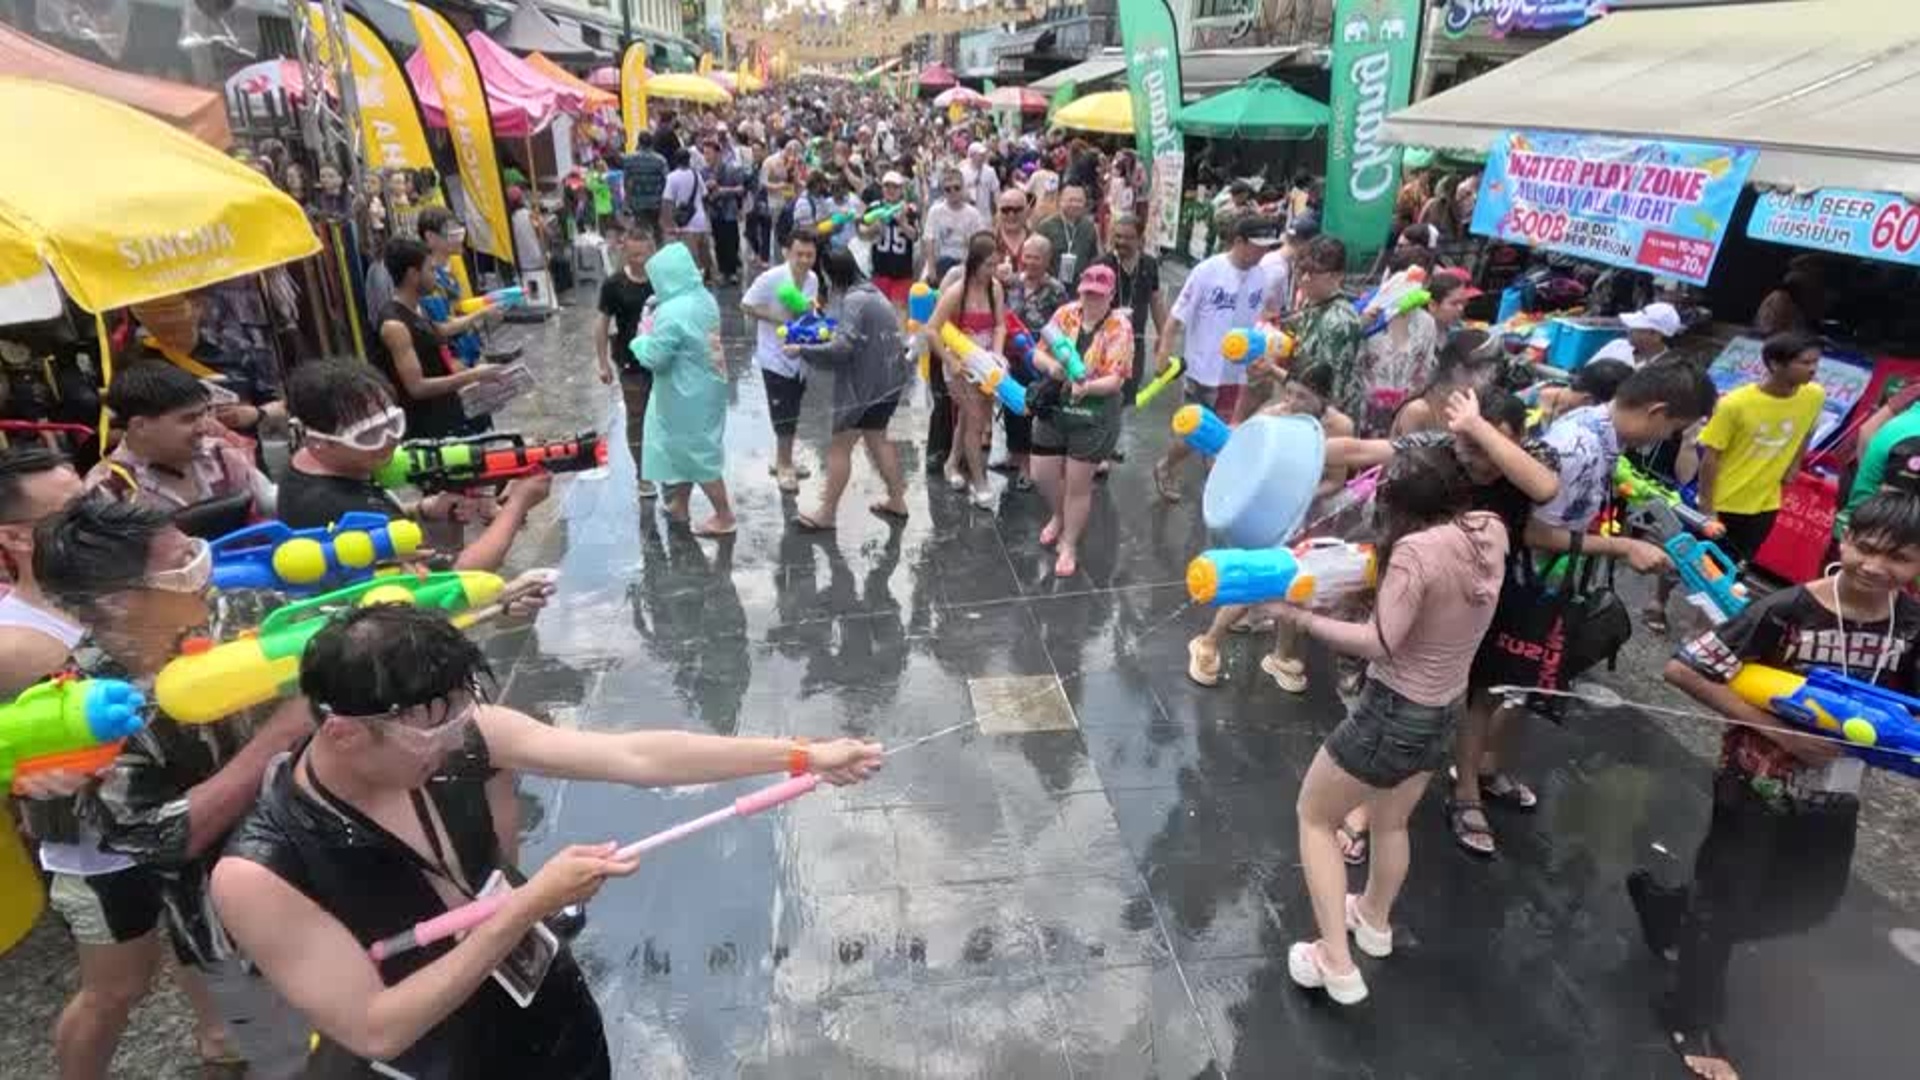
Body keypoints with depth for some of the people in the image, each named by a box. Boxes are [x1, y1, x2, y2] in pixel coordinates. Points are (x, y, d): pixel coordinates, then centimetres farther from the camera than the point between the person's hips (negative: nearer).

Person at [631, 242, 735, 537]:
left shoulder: (671, 313, -26)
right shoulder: (706, 298, 0)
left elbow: (654, 358, -21)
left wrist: (644, 337, -2)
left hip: (688, 396, -9)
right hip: (708, 387, 9)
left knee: (698, 454, 5)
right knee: (686, 449, 22)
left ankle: (724, 517, 15)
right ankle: (679, 505, 36)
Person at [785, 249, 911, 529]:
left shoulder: (852, 300, -18)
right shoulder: (872, 293, 12)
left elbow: (842, 348, -26)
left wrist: (802, 350, -18)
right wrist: (828, 333, 18)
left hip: (867, 384, -10)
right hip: (889, 380, 10)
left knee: (840, 446, 0)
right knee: (876, 438, 23)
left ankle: (827, 512, 7)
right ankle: (897, 501, 29)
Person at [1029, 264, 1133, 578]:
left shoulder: (1119, 328, -13)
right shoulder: (1065, 314, -1)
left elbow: (1115, 380, -18)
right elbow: (1038, 353, 1)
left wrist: (1087, 387, -38)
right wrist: (1051, 366, -22)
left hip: (1094, 416, -4)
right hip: (1054, 408, 4)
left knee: (1078, 484, 4)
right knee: (1042, 474, 9)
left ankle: (1069, 545, 23)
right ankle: (1058, 516, 42)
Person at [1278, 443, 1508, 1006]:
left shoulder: (1417, 549, -28)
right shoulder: (1490, 532, -5)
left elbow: (1380, 644, -30)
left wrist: (1306, 620, -21)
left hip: (1392, 713, -8)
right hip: (1446, 712, 8)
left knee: (1314, 817, 13)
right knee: (1391, 822, 31)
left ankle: (1337, 964, 12)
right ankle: (1375, 920, 54)